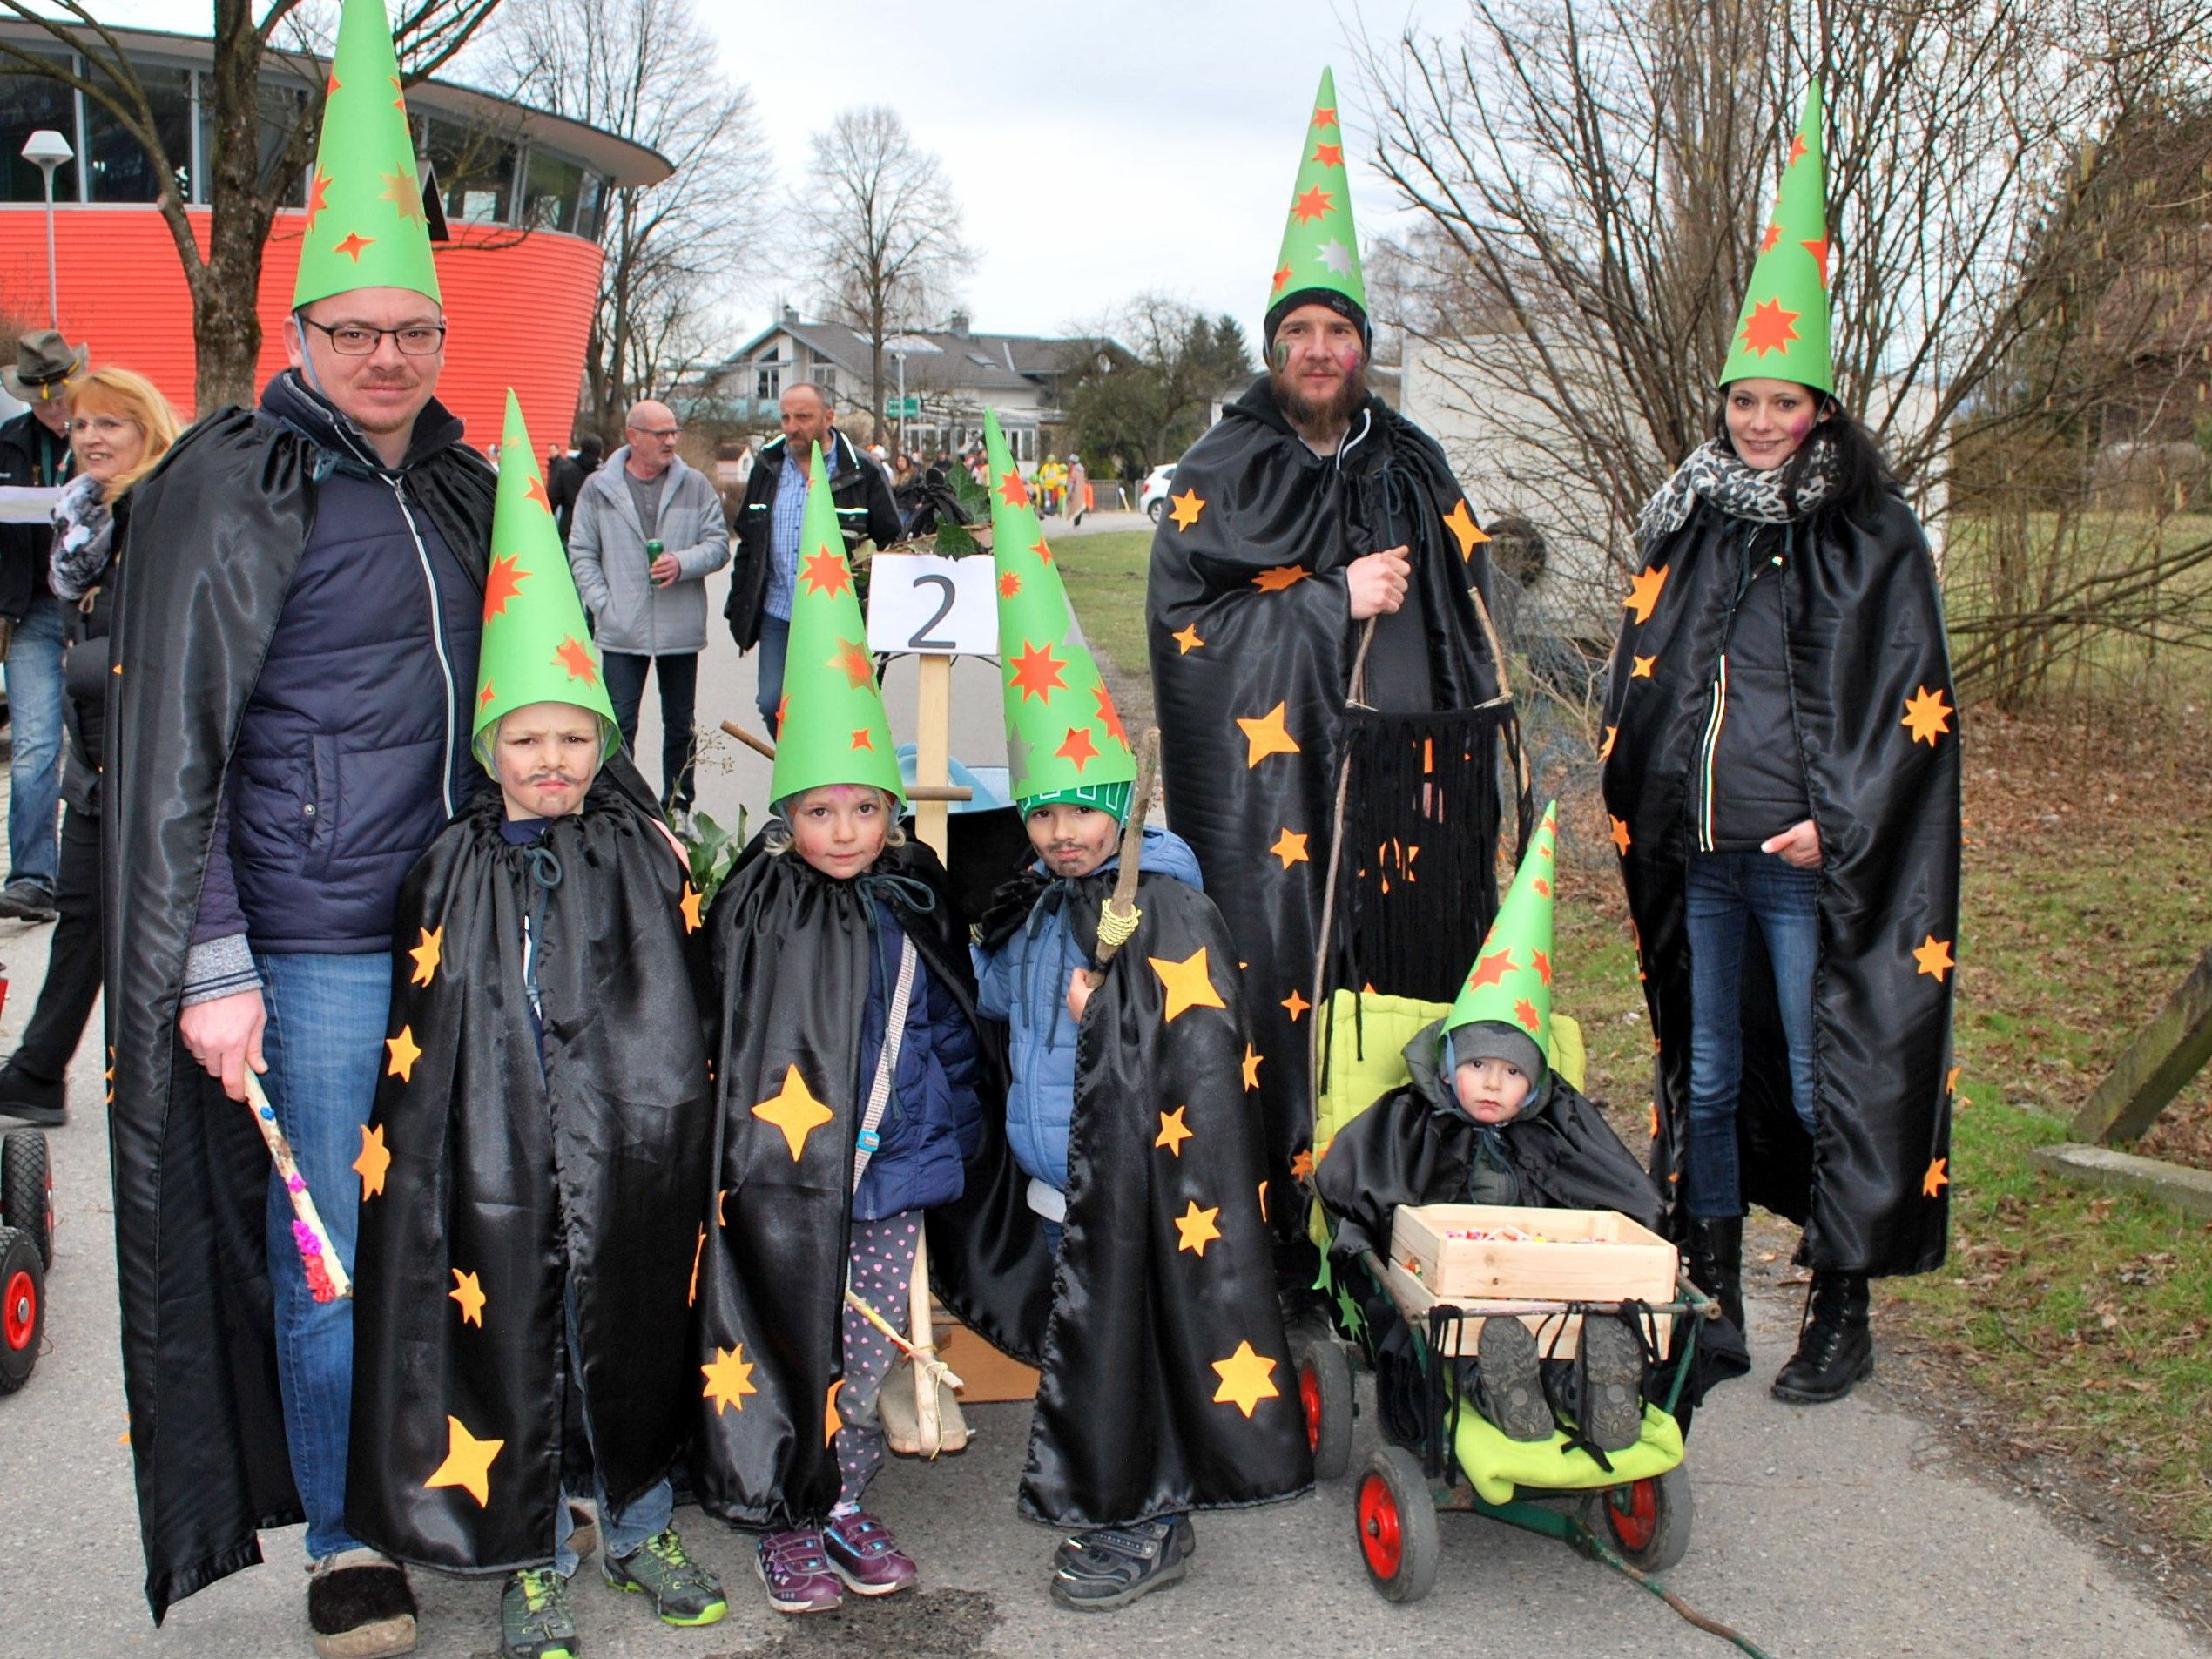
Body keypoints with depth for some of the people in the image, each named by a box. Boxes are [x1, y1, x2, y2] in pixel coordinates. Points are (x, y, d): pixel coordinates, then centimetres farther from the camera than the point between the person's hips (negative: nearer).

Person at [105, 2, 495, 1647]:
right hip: (316, 939, -6)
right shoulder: (235, 491, -8)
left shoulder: (453, 479, 12)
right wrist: (211, 971, -15)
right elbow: (171, 746, -11)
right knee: (327, 1243, 3)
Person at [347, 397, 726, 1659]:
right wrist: (410, 1163, -2)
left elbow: (692, 1009, 6)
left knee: (633, 1337, 12)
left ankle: (640, 1527, 34)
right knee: (516, 1348, 8)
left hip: (627, 1165, 1)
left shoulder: (648, 854, 1)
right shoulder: (457, 871, -1)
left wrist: (680, 1140, 5)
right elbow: (422, 1045, 1)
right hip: (500, 1171, -1)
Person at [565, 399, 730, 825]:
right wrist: (602, 604, -6)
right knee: (619, 724, 0)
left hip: (681, 628, 1)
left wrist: (683, 563, -17)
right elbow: (581, 553, 4)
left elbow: (718, 543, 2)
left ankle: (677, 806, 24)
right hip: (622, 631, -1)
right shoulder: (599, 487, 1)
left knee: (679, 724, 12)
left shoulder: (695, 485, 3)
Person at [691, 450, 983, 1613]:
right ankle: (785, 1519, 23)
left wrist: (952, 1130, 12)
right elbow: (719, 1039, -7)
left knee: (869, 1357, 15)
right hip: (788, 1183, -4)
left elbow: (949, 1026, 13)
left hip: (894, 1180, 4)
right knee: (792, 1353, 6)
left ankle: (846, 1498, 32)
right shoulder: (755, 911, -9)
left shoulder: (916, 904, 3)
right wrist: (745, 1157, -10)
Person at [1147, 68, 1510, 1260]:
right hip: (1272, 790, -3)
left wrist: (1470, 760, 6)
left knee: (1405, 1000, 3)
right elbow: (1181, 615, -5)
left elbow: (1468, 617, 16)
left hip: (1405, 783, 3)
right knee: (1277, 1000, -6)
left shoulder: (1413, 468, 14)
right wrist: (1335, 601, -9)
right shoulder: (1219, 475, 4)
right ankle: (1275, 1244, 4)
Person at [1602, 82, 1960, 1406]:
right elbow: (1641, 685, 16)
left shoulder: (1873, 536, -3)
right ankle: (1714, 1295, 25)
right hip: (1700, 854, 5)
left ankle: (1845, 1313, 14)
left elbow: (1906, 699, -7)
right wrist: (1647, 808, 7)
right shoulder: (1689, 524, 10)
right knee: (1707, 1076, 12)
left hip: (1812, 861, -5)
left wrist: (1835, 824, -14)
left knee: (1824, 1084, 0)